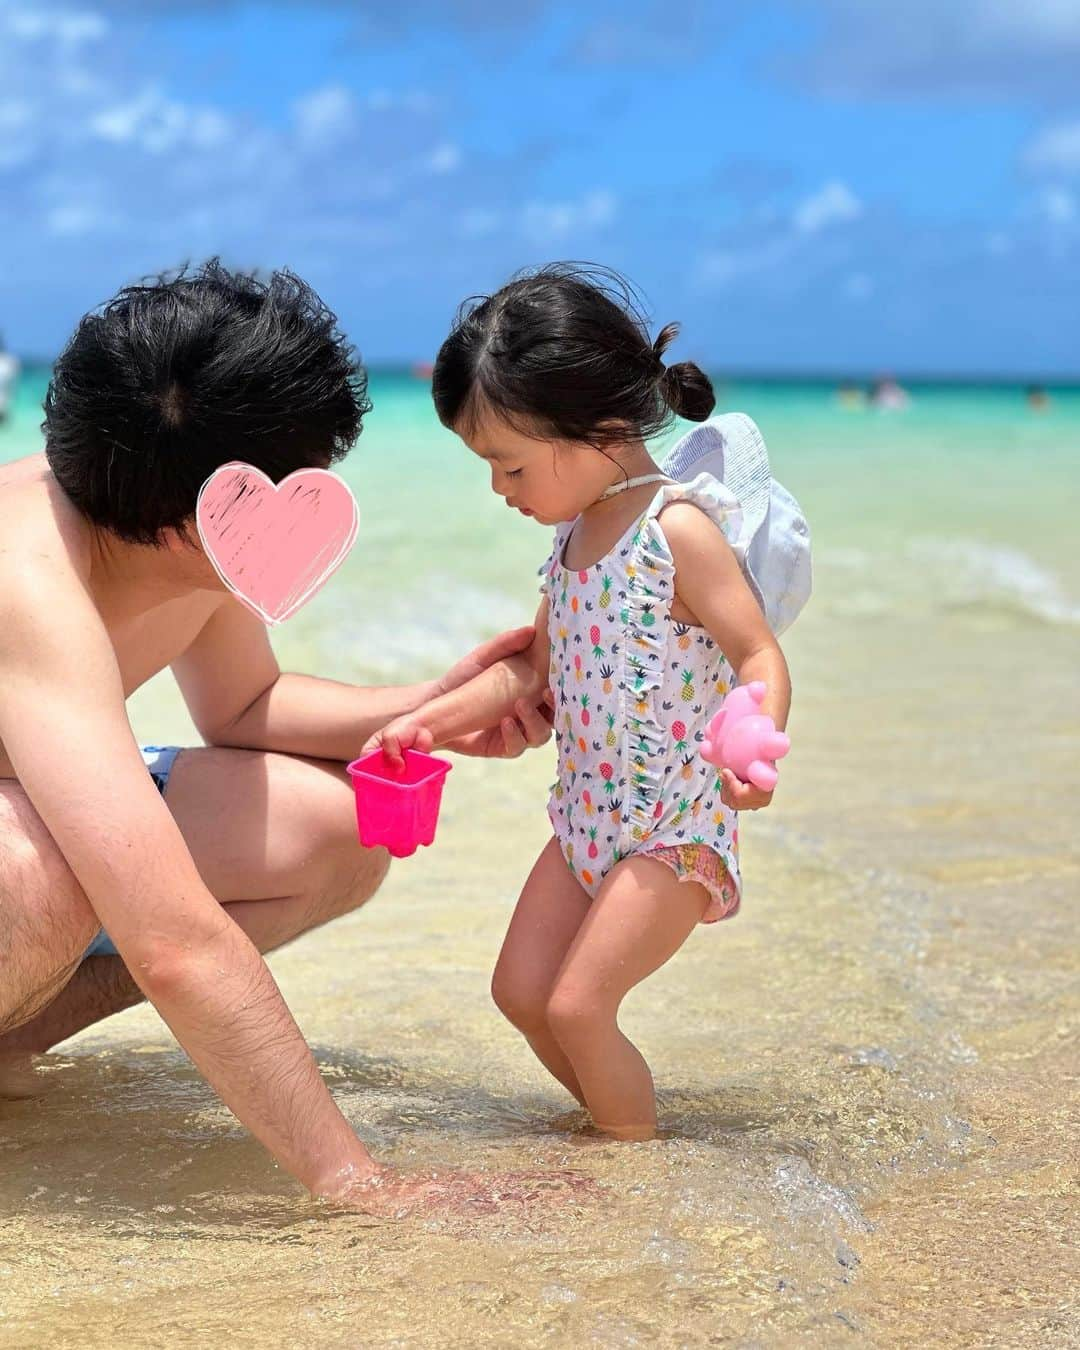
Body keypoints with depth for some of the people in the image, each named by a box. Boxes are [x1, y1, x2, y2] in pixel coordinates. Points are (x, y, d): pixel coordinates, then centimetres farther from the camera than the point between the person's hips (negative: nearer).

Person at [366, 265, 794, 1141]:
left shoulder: (678, 529, -18)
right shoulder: (575, 531, 7)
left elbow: (762, 658, -20)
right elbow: (535, 667, 16)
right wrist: (428, 722, 8)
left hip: (677, 829, -8)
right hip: (586, 816, 9)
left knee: (577, 1005, -11)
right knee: (520, 990, 9)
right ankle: (618, 1123, 27)